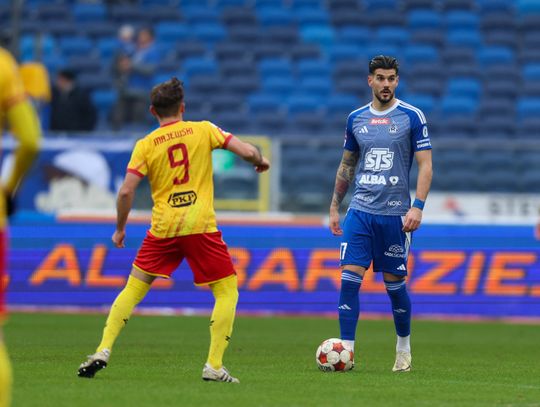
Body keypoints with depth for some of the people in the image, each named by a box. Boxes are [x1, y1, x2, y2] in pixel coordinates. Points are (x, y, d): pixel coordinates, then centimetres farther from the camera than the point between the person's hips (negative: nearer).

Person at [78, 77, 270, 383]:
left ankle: (104, 351, 5)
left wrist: (120, 229, 11)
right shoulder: (203, 130, 3)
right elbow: (247, 151, -3)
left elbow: (126, 191, -3)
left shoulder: (146, 145, 4)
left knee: (134, 289, 15)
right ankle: (214, 366, -2)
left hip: (163, 229, 2)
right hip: (201, 226, -2)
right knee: (227, 292, 8)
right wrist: (261, 160, 20)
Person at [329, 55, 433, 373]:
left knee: (395, 284, 6)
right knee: (350, 278, -8)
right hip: (360, 212, 3)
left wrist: (417, 207, -15)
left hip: (394, 213, -3)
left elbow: (425, 165, -5)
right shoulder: (356, 119, 8)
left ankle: (404, 348, 26)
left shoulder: (412, 117, -3)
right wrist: (335, 207, 16)